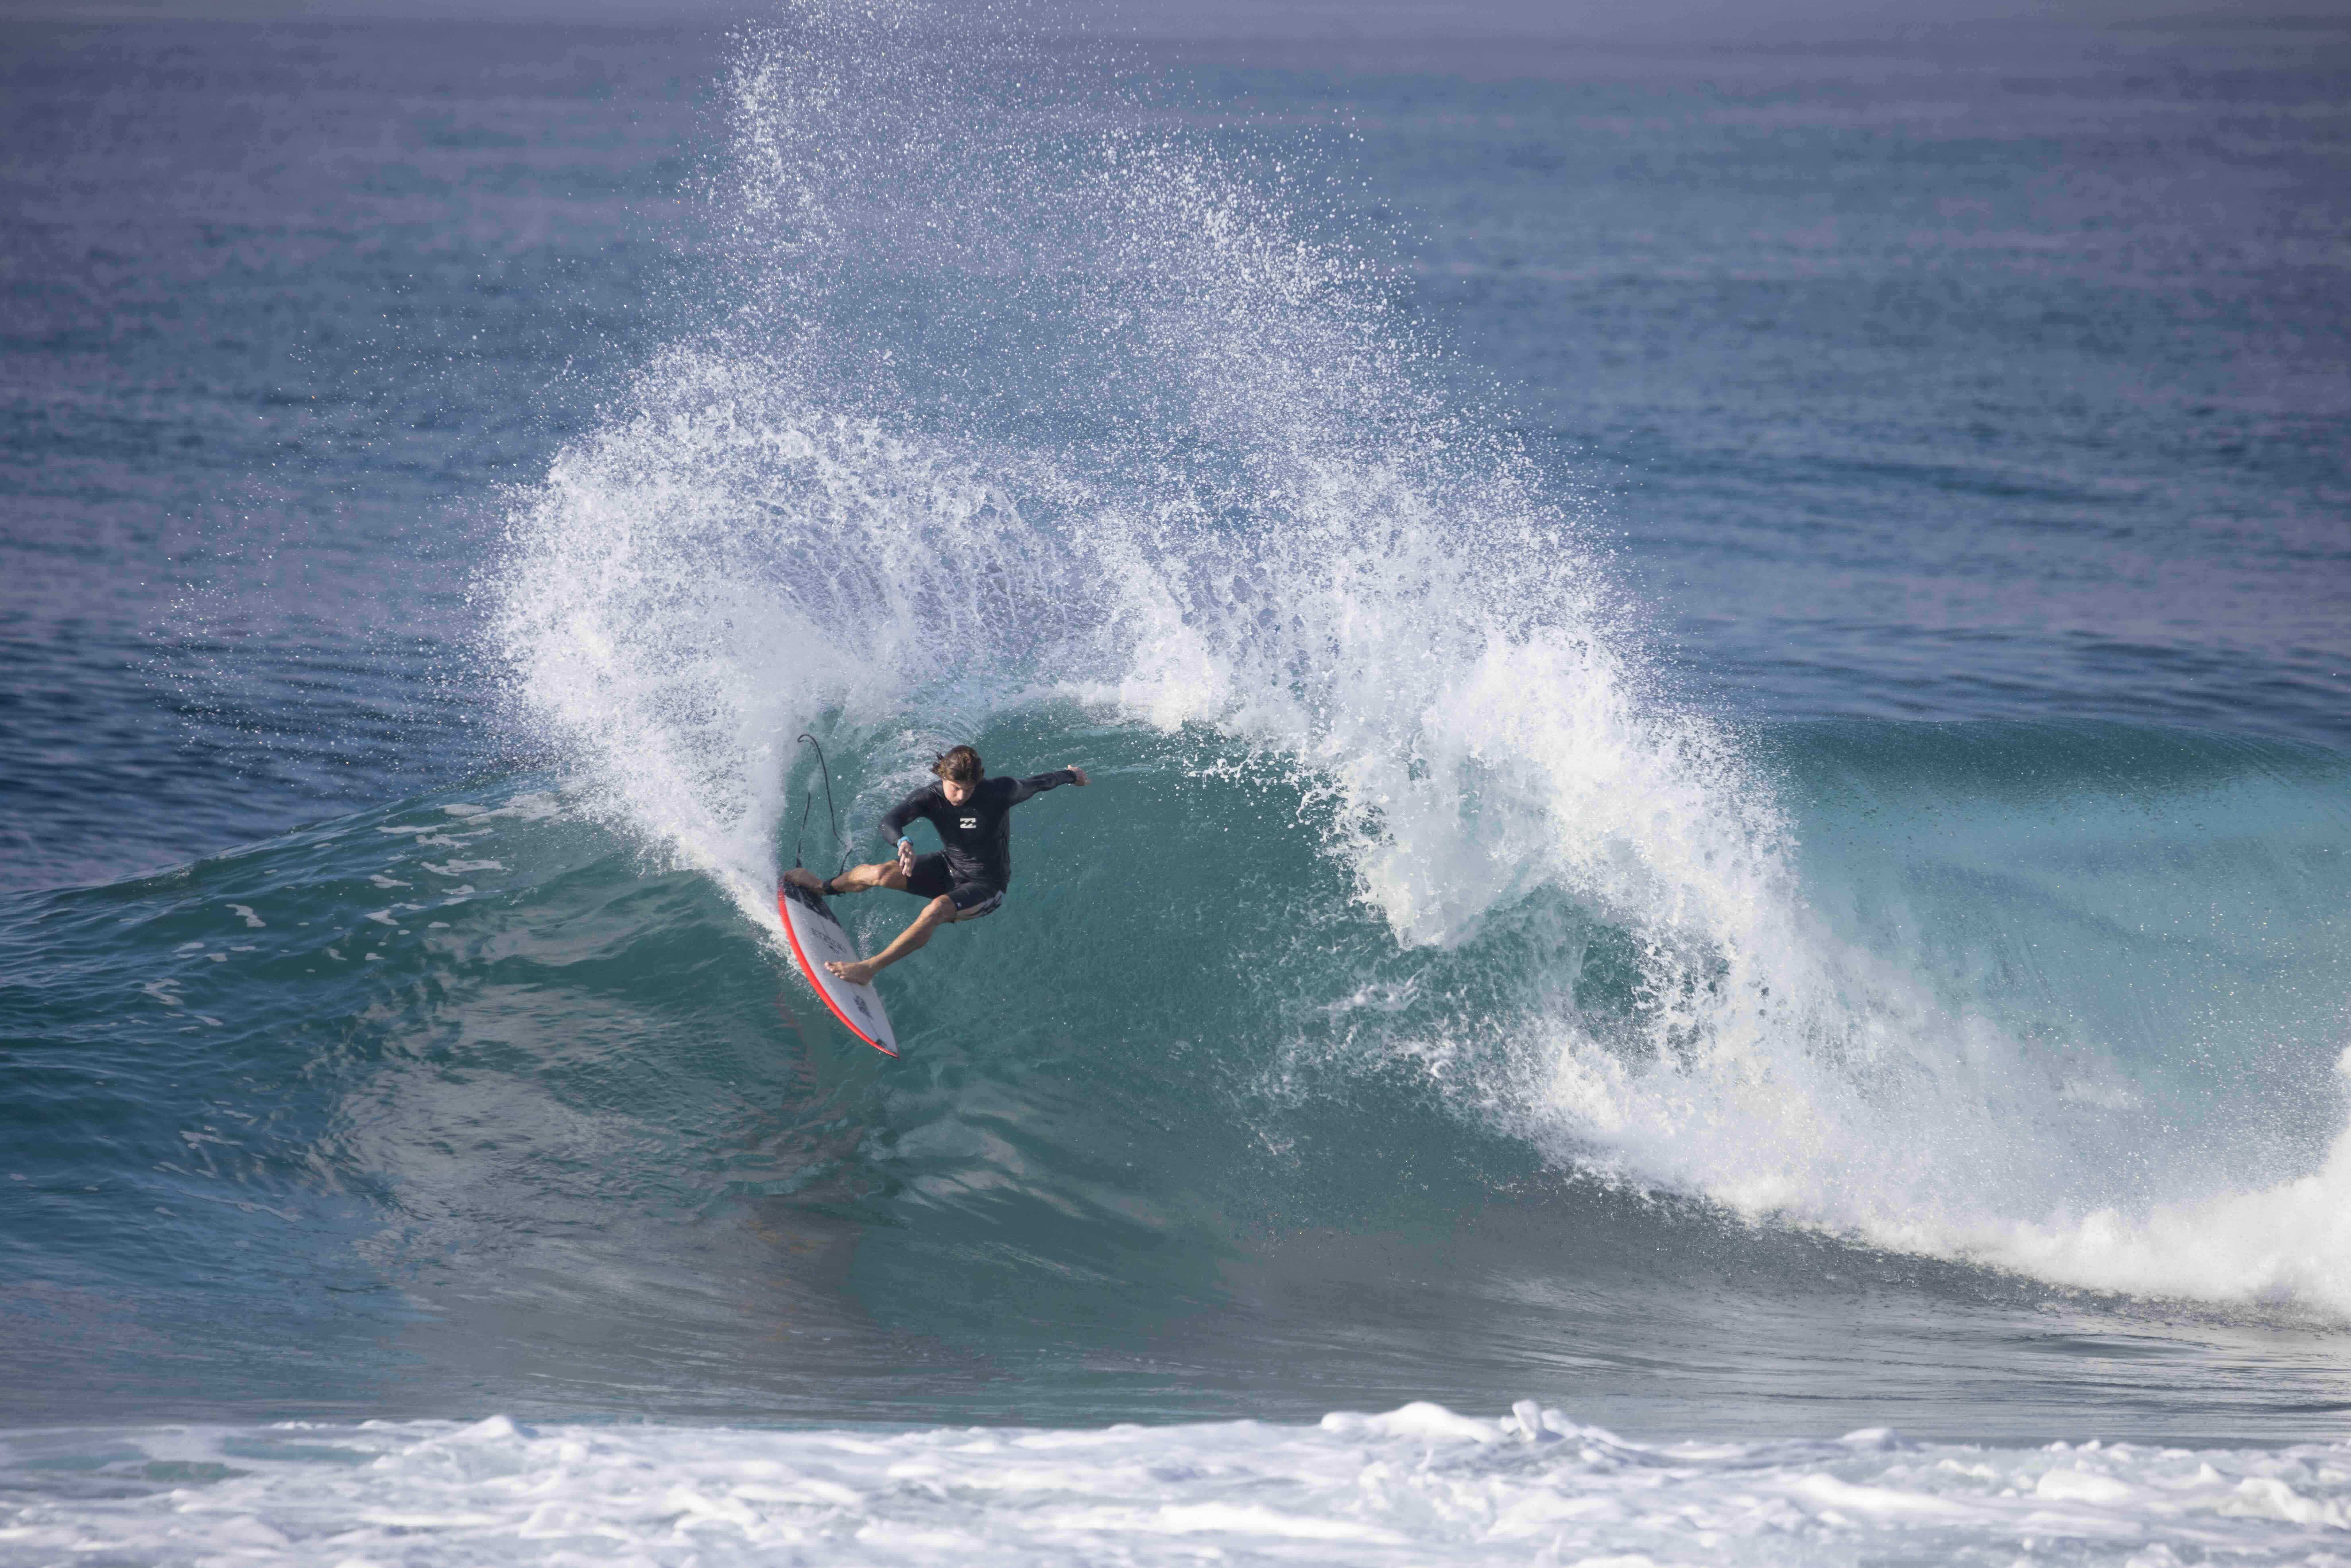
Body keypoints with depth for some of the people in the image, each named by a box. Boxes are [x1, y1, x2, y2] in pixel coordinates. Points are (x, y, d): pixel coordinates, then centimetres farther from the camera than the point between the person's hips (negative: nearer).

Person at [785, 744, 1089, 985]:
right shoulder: (931, 798, -20)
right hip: (949, 868, 4)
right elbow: (889, 821, -33)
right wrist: (903, 841, -57)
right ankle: (825, 888, 22)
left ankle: (870, 969, -29)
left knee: (935, 911, -33)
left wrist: (1071, 775, 11)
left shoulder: (1000, 793, -27)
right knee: (880, 873, -12)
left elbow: (1038, 784, -8)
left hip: (985, 888, -4)